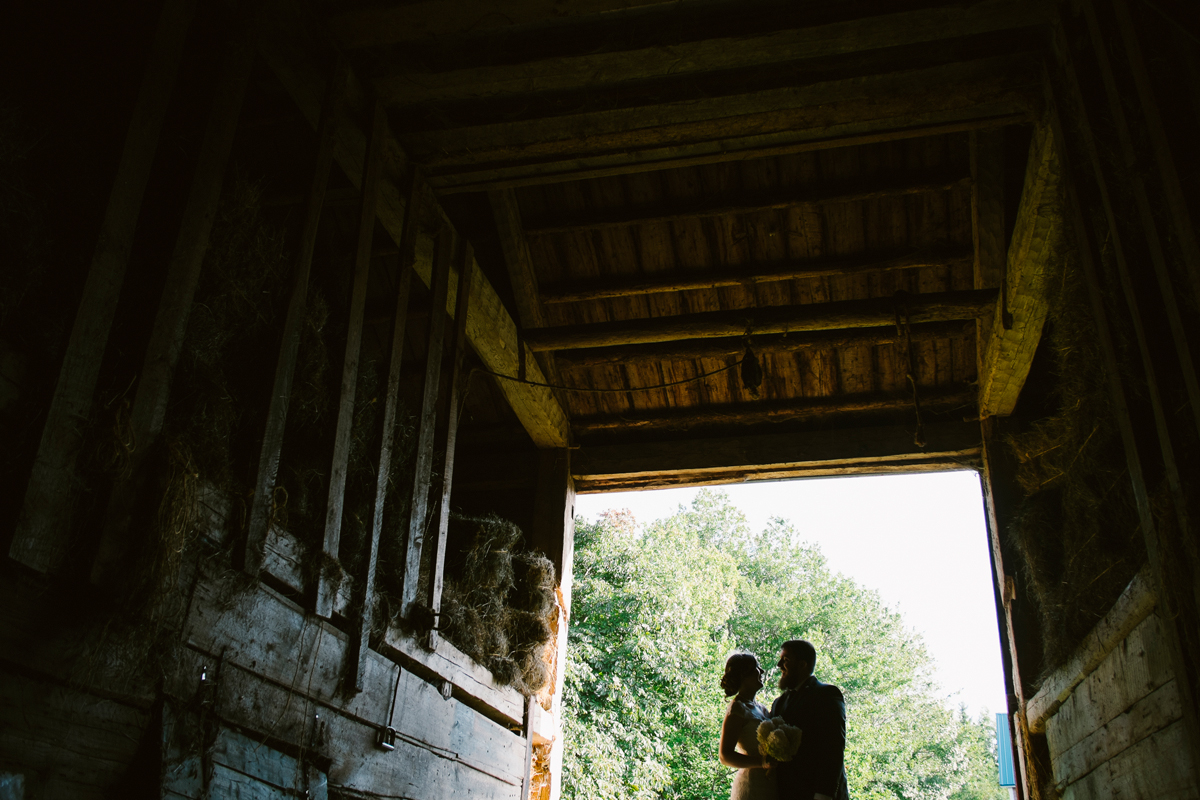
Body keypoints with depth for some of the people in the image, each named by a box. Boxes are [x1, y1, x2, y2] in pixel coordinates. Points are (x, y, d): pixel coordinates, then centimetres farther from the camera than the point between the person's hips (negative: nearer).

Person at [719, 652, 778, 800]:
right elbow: (725, 756, -18)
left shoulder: (760, 708, 12)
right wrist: (763, 762, -25)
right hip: (752, 787, -7)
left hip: (770, 785, 7)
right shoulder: (738, 709, -12)